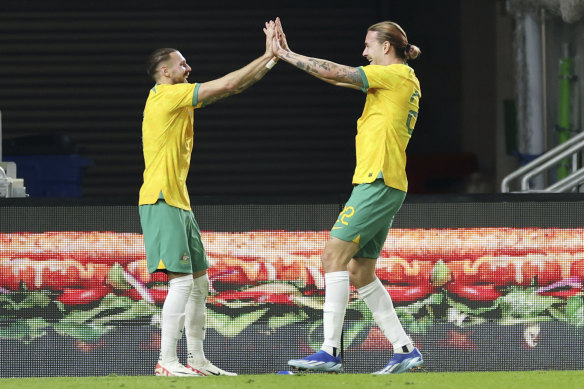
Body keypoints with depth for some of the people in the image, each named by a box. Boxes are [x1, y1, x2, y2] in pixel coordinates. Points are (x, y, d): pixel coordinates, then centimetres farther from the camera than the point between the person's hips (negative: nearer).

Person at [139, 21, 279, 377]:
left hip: (179, 203, 10)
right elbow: (227, 85, -12)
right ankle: (167, 361, -13)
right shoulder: (165, 96, -10)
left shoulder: (180, 99, 17)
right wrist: (268, 55, -4)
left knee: (200, 283, 11)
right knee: (182, 281, -14)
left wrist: (270, 60, 12)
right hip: (162, 201, -10)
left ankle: (197, 361, 15)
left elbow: (229, 88, 19)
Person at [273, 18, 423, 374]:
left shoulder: (396, 74, -7)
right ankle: (405, 350, 10)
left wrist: (284, 54, -5)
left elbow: (335, 73, -12)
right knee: (360, 271, 11)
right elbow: (339, 78, 24)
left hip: (378, 182, -10)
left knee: (335, 256, -13)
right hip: (384, 186, 10)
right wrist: (289, 54, 19)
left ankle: (330, 352, -19)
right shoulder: (402, 80, 20)